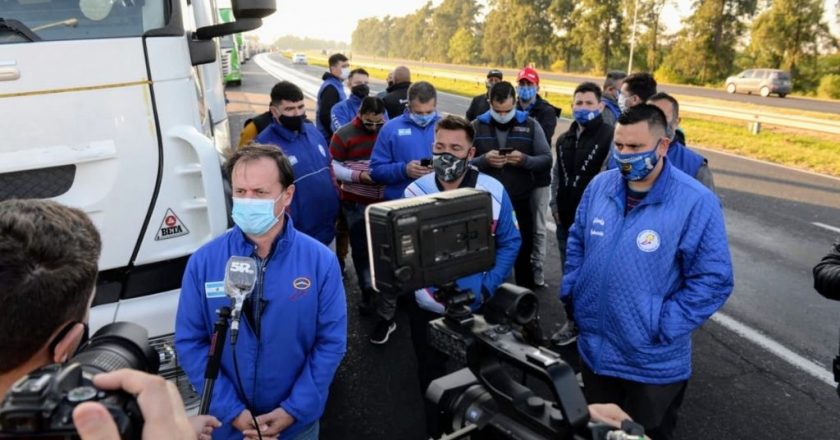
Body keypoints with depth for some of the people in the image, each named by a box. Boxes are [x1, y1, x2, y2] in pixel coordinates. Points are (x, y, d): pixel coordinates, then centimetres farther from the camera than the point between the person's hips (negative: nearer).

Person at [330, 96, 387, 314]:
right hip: (356, 202, -2)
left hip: (384, 200, 3)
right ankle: (368, 291, 19)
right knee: (361, 247, 5)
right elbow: (333, 166, -7)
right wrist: (358, 176, -19)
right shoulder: (344, 134, -6)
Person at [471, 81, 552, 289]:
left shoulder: (530, 125, 0)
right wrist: (484, 160, -22)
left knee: (523, 250, 10)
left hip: (520, 201, 0)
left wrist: (524, 159, -21)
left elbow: (547, 160, -2)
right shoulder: (477, 126, 0)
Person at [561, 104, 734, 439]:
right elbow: (577, 241, 12)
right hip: (593, 349, 4)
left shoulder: (696, 202, -18)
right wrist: (571, 292, 3)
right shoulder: (600, 186, -2)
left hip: (653, 363, -4)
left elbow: (714, 279, -16)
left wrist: (662, 329, -17)